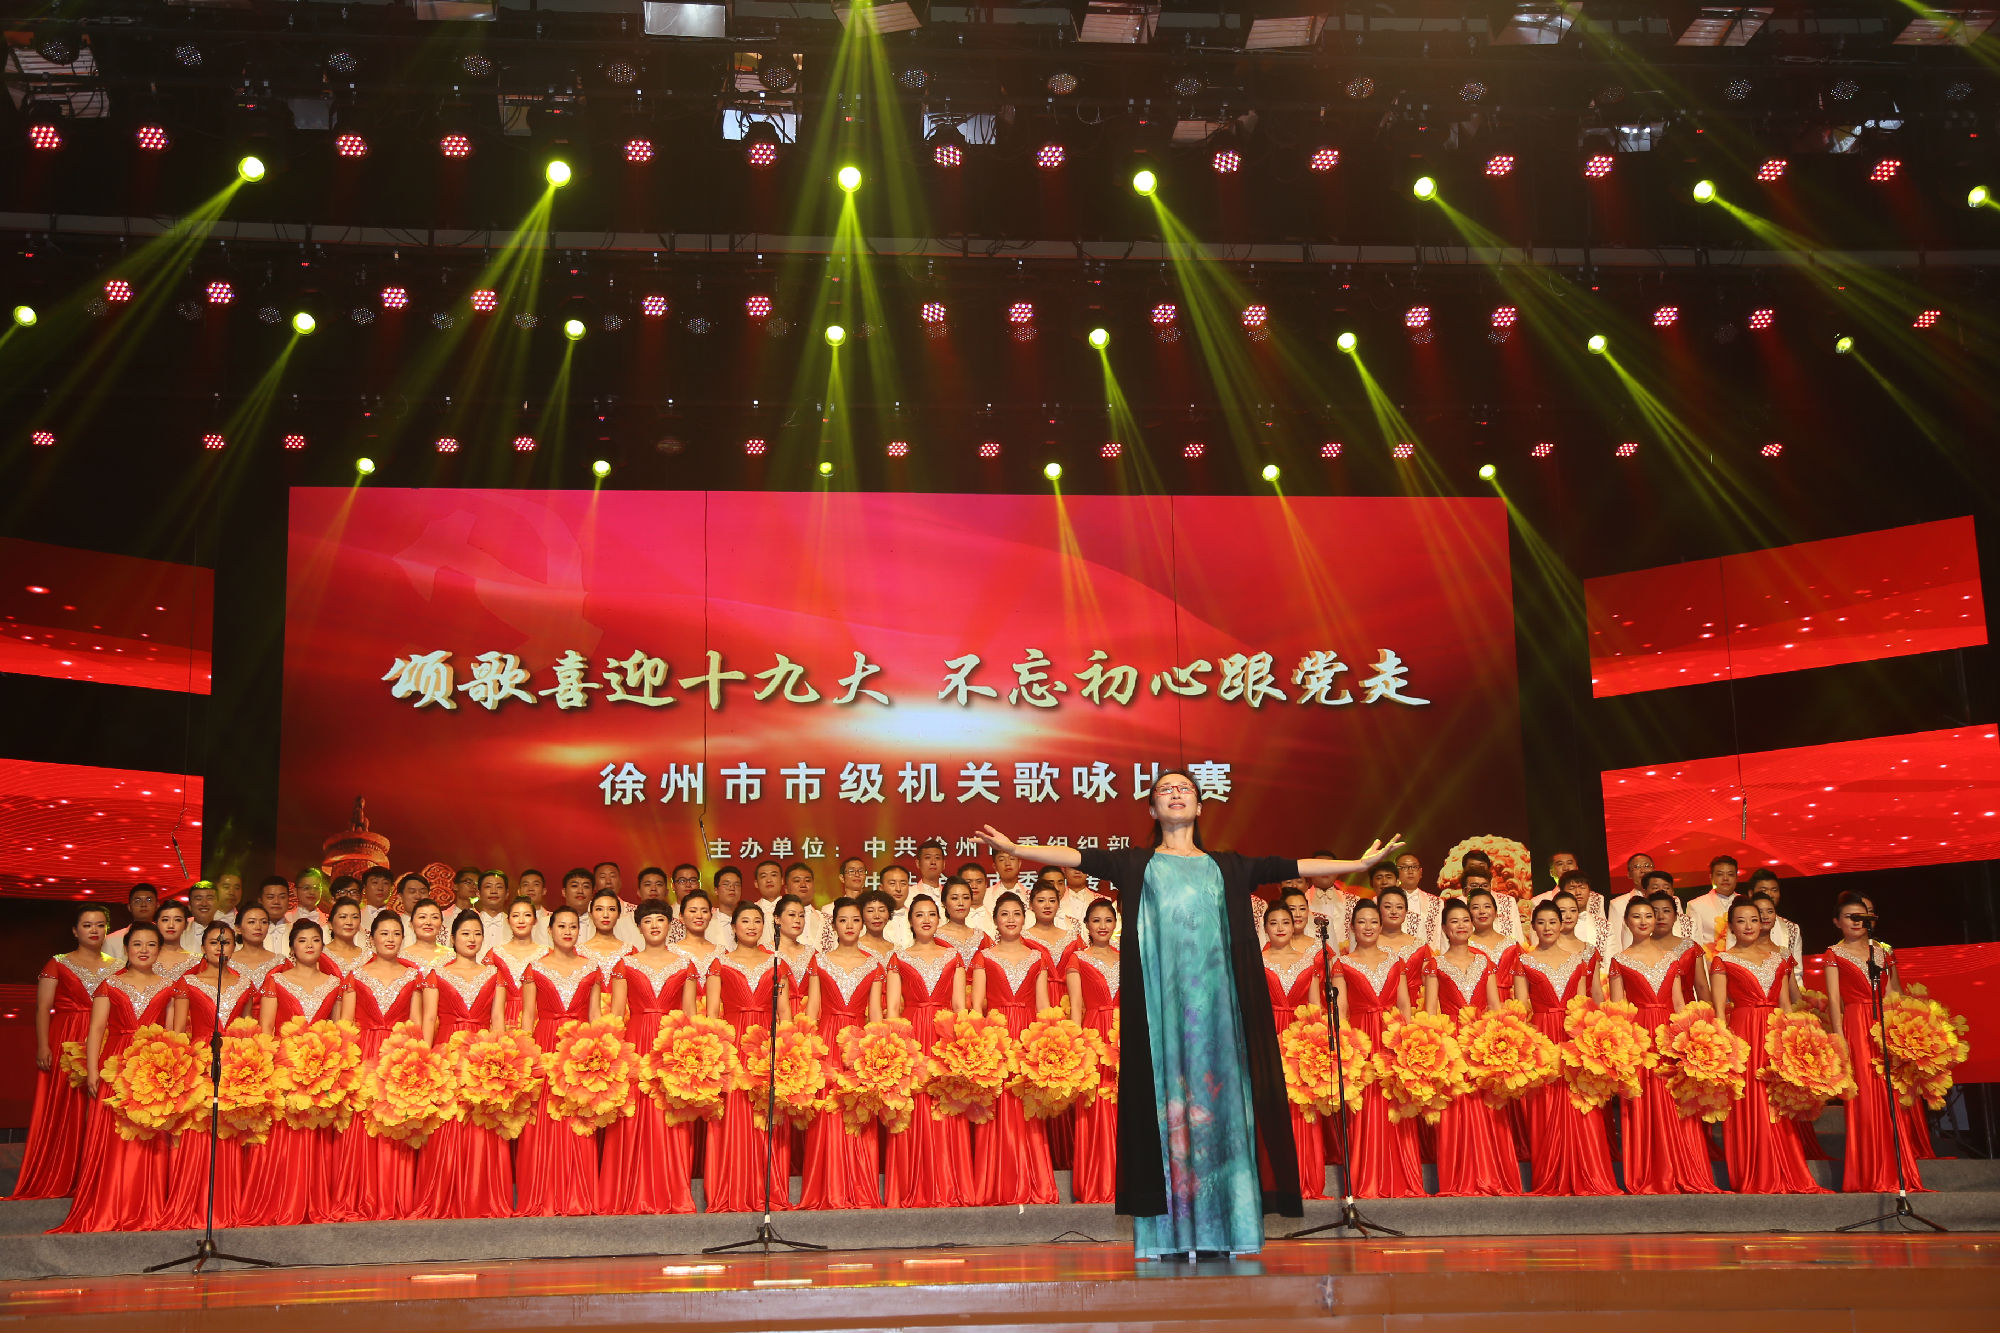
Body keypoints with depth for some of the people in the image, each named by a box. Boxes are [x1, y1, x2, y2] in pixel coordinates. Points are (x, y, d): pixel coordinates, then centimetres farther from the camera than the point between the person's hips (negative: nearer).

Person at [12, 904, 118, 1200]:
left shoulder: (116, 967, 13)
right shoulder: (57, 965, 5)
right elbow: (43, 1009, -1)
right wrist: (43, 1046, -13)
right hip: (65, 1044, -2)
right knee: (63, 1109, -3)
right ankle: (58, 1180, 3)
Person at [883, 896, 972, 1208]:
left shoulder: (953, 957, 14)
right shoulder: (899, 959, 10)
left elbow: (960, 1004, 9)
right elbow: (892, 1006, 4)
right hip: (910, 1037, -1)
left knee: (947, 1114, -3)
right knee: (913, 1114, -5)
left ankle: (949, 1191, 0)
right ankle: (913, 1192, -1)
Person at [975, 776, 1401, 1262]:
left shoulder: (1228, 867, 17)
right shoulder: (1135, 864, 13)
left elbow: (1295, 867, 13)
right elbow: (1076, 856, 3)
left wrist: (1361, 862, 8)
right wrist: (1015, 849, -9)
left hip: (1214, 997, 2)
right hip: (1159, 998, -2)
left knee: (1218, 1095, -3)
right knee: (1163, 1093, -6)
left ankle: (1218, 1232, 1)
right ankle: (1170, 1235, -4)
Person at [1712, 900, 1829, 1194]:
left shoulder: (1778, 957, 15)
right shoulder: (1724, 960, 3)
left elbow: (1786, 1002, 14)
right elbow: (1719, 1008, -3)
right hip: (1743, 1033, -3)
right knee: (1749, 1105, -4)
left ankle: (1789, 1178, 8)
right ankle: (1755, 1180, 2)